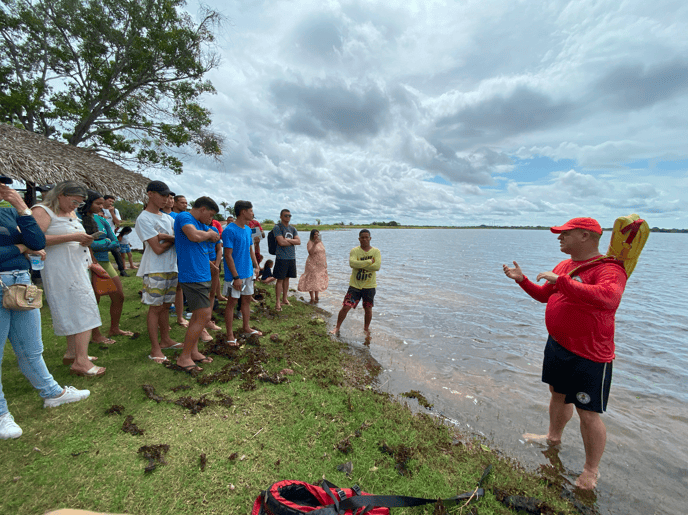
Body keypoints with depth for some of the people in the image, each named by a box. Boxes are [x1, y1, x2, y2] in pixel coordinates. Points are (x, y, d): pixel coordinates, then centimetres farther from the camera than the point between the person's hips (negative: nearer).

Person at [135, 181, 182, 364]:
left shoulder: (167, 218, 15)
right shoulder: (143, 219, -8)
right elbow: (158, 248, -14)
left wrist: (166, 237, -17)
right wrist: (174, 239, -2)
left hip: (171, 268, 7)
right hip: (155, 270, -7)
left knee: (166, 305, 14)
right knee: (155, 307, -1)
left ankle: (165, 340, 26)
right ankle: (155, 349, 7)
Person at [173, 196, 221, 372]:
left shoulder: (201, 224, 16)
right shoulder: (184, 217, -11)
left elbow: (216, 237, 23)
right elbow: (195, 236, -28)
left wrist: (208, 230, 7)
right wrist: (208, 233, -9)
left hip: (202, 275, 10)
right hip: (193, 276, -10)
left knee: (198, 315, 16)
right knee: (204, 316, -9)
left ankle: (193, 351, 29)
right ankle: (184, 357, 4)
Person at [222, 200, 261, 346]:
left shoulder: (248, 229, 9)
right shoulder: (229, 230, -16)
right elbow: (228, 255, -18)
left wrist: (256, 266, 9)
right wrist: (236, 277, -20)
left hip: (248, 272, 8)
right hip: (235, 274, -8)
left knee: (247, 299, 16)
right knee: (232, 302, 2)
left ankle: (247, 328, 31)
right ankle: (230, 335, 13)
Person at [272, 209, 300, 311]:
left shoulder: (293, 229, 14)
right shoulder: (277, 228, -6)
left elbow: (299, 241, 2)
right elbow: (281, 242, -17)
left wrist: (288, 240, -12)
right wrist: (293, 241, -3)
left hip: (292, 257, 6)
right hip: (282, 257, -6)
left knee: (287, 278, 13)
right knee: (280, 279, -3)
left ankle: (284, 299, 25)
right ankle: (277, 302, 5)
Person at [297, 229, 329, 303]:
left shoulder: (320, 242, 11)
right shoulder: (310, 242, -8)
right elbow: (310, 252, -22)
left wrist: (325, 263, 14)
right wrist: (314, 244, -30)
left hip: (321, 265, 6)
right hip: (313, 264, -6)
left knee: (319, 280, 11)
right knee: (312, 281, -4)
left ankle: (316, 297, 24)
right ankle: (312, 298, 5)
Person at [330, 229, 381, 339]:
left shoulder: (376, 251, -2)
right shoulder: (354, 250, -4)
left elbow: (377, 266, -17)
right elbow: (352, 263, -23)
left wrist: (360, 265, -18)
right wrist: (369, 262, -21)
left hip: (369, 286, 1)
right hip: (355, 285, -1)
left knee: (368, 308, 11)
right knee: (346, 306, -1)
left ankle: (366, 329, 34)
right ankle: (337, 327, 18)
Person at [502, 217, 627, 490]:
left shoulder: (609, 269, -19)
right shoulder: (564, 265, 7)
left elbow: (607, 297, -40)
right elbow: (545, 295, 17)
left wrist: (560, 280, -35)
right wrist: (522, 279, 5)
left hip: (589, 355, -8)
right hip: (557, 345, 8)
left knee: (588, 414, 6)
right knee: (558, 394, 25)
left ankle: (591, 470, 28)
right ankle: (554, 437, 47)